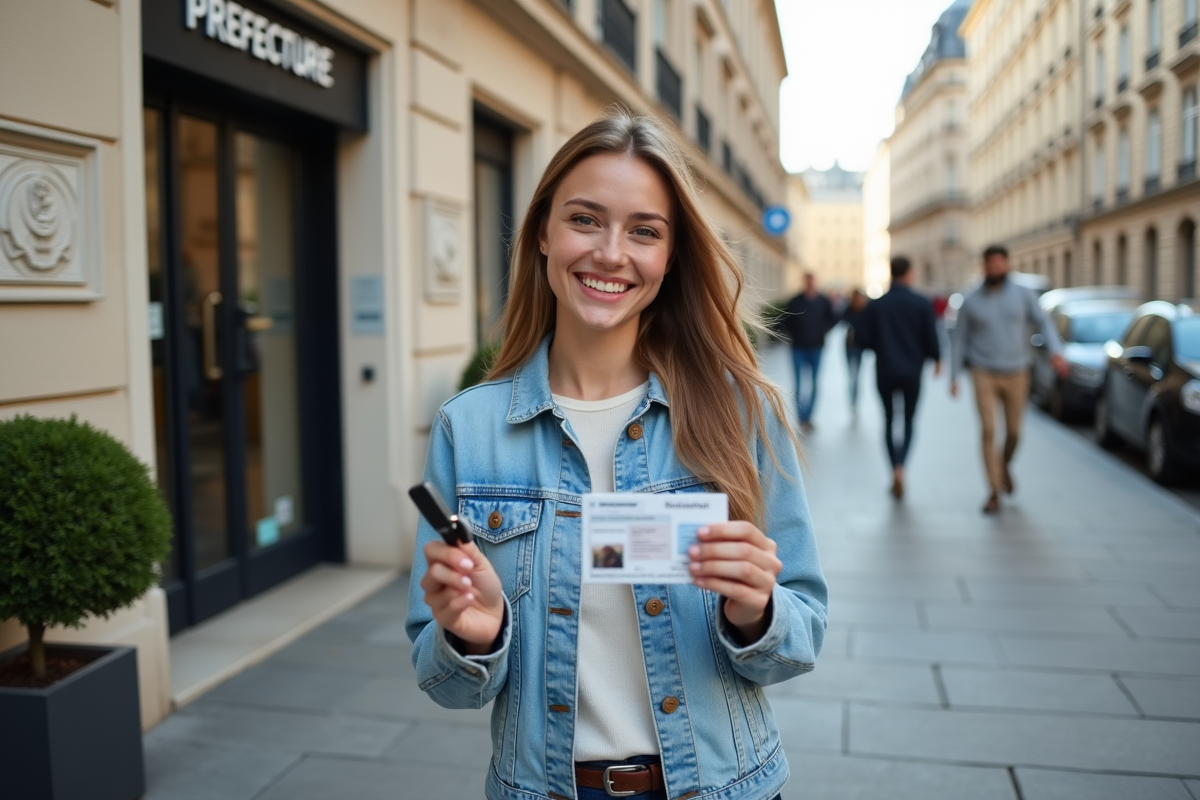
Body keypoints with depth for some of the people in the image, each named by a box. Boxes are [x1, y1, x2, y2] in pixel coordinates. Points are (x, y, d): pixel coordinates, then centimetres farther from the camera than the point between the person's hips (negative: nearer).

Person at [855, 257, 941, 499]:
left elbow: (864, 338, -5)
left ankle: (894, 472, 11)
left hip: (885, 371, 1)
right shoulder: (922, 304, -8)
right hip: (912, 371, -1)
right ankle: (900, 467, -14)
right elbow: (931, 337, -7)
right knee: (909, 422, 10)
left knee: (889, 420, 14)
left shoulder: (876, 305, -4)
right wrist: (936, 358, 12)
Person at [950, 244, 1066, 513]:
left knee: (1013, 432, 12)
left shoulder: (1023, 295, -2)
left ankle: (1005, 467, 45)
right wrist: (954, 376, 0)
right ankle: (995, 493, -6)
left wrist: (1056, 351, -27)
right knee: (988, 432, -13)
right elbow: (959, 338, 3)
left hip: (1016, 375, 2)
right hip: (984, 375, -1)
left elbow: (1044, 324, -8)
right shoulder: (971, 300, -2)